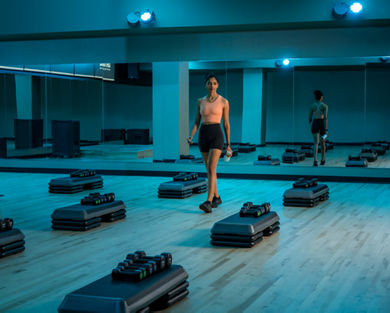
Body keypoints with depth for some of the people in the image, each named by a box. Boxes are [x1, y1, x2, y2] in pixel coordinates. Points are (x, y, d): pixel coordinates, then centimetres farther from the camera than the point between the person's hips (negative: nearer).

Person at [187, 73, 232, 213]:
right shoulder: (200, 102, 9)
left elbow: (226, 124, 2)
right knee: (209, 169, 13)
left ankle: (208, 202, -22)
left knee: (211, 169, -17)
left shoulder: (223, 101, -1)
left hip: (217, 135, -5)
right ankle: (216, 197, 30)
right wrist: (191, 136, -8)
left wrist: (228, 144, 3)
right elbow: (197, 122, 10)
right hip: (203, 135, 5)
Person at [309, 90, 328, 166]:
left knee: (316, 143, -6)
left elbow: (310, 118, 7)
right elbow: (325, 117, -16)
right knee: (322, 142, 17)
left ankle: (315, 161, -26)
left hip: (315, 124, 1)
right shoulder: (325, 106, -7)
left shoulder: (312, 106, 1)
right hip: (322, 124, -1)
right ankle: (322, 160, 30)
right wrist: (326, 129, -17)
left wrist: (311, 126, 25)